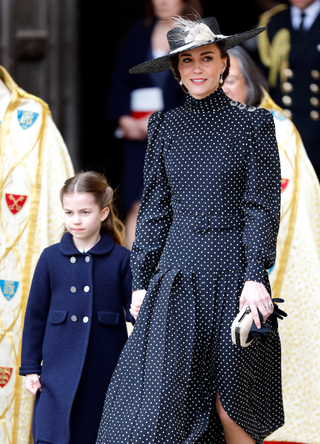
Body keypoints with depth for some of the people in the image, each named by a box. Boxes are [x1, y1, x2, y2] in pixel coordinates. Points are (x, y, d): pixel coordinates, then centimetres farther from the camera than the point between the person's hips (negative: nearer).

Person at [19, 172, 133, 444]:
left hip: (106, 372, 0)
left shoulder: (121, 258, 1)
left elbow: (133, 307, 2)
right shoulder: (51, 258, 4)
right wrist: (31, 368, 6)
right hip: (60, 372, 0)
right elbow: (35, 315, 8)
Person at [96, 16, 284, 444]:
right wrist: (141, 281, 6)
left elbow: (262, 206, -4)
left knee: (232, 408, 1)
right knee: (159, 399, -7)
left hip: (233, 270, -2)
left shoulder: (253, 123, 1)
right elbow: (154, 208, 11)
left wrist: (255, 276, -13)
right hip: (177, 272, 2)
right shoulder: (164, 126, 9)